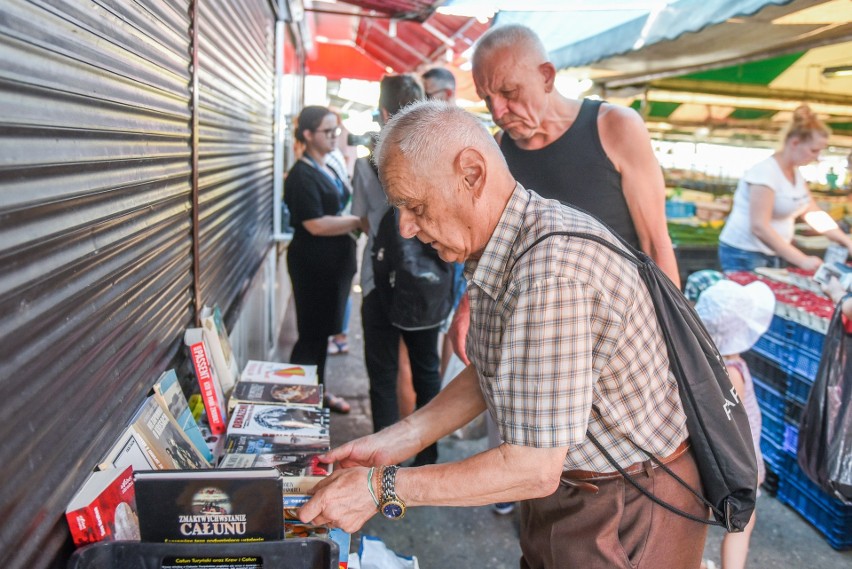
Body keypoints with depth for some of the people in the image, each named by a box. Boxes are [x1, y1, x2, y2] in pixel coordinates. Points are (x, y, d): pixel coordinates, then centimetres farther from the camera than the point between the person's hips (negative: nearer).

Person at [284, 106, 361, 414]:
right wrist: (360, 221, -19)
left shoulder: (327, 169, 14)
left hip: (335, 261, 9)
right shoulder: (302, 175, -15)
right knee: (311, 332, -1)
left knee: (324, 330, 16)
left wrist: (355, 223, 6)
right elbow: (316, 224, -23)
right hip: (313, 264, -9)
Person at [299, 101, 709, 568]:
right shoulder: (499, 251, 0)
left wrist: (381, 489, -23)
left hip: (628, 511, -8)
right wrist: (395, 442, 0)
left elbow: (534, 468, -29)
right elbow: (488, 373, 8)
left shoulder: (551, 272, -32)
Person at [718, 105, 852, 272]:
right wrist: (802, 260, -24)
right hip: (745, 256, -9)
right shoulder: (765, 172, -18)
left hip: (773, 255, 9)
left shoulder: (795, 173, 10)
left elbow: (815, 213, 17)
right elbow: (759, 226, -24)